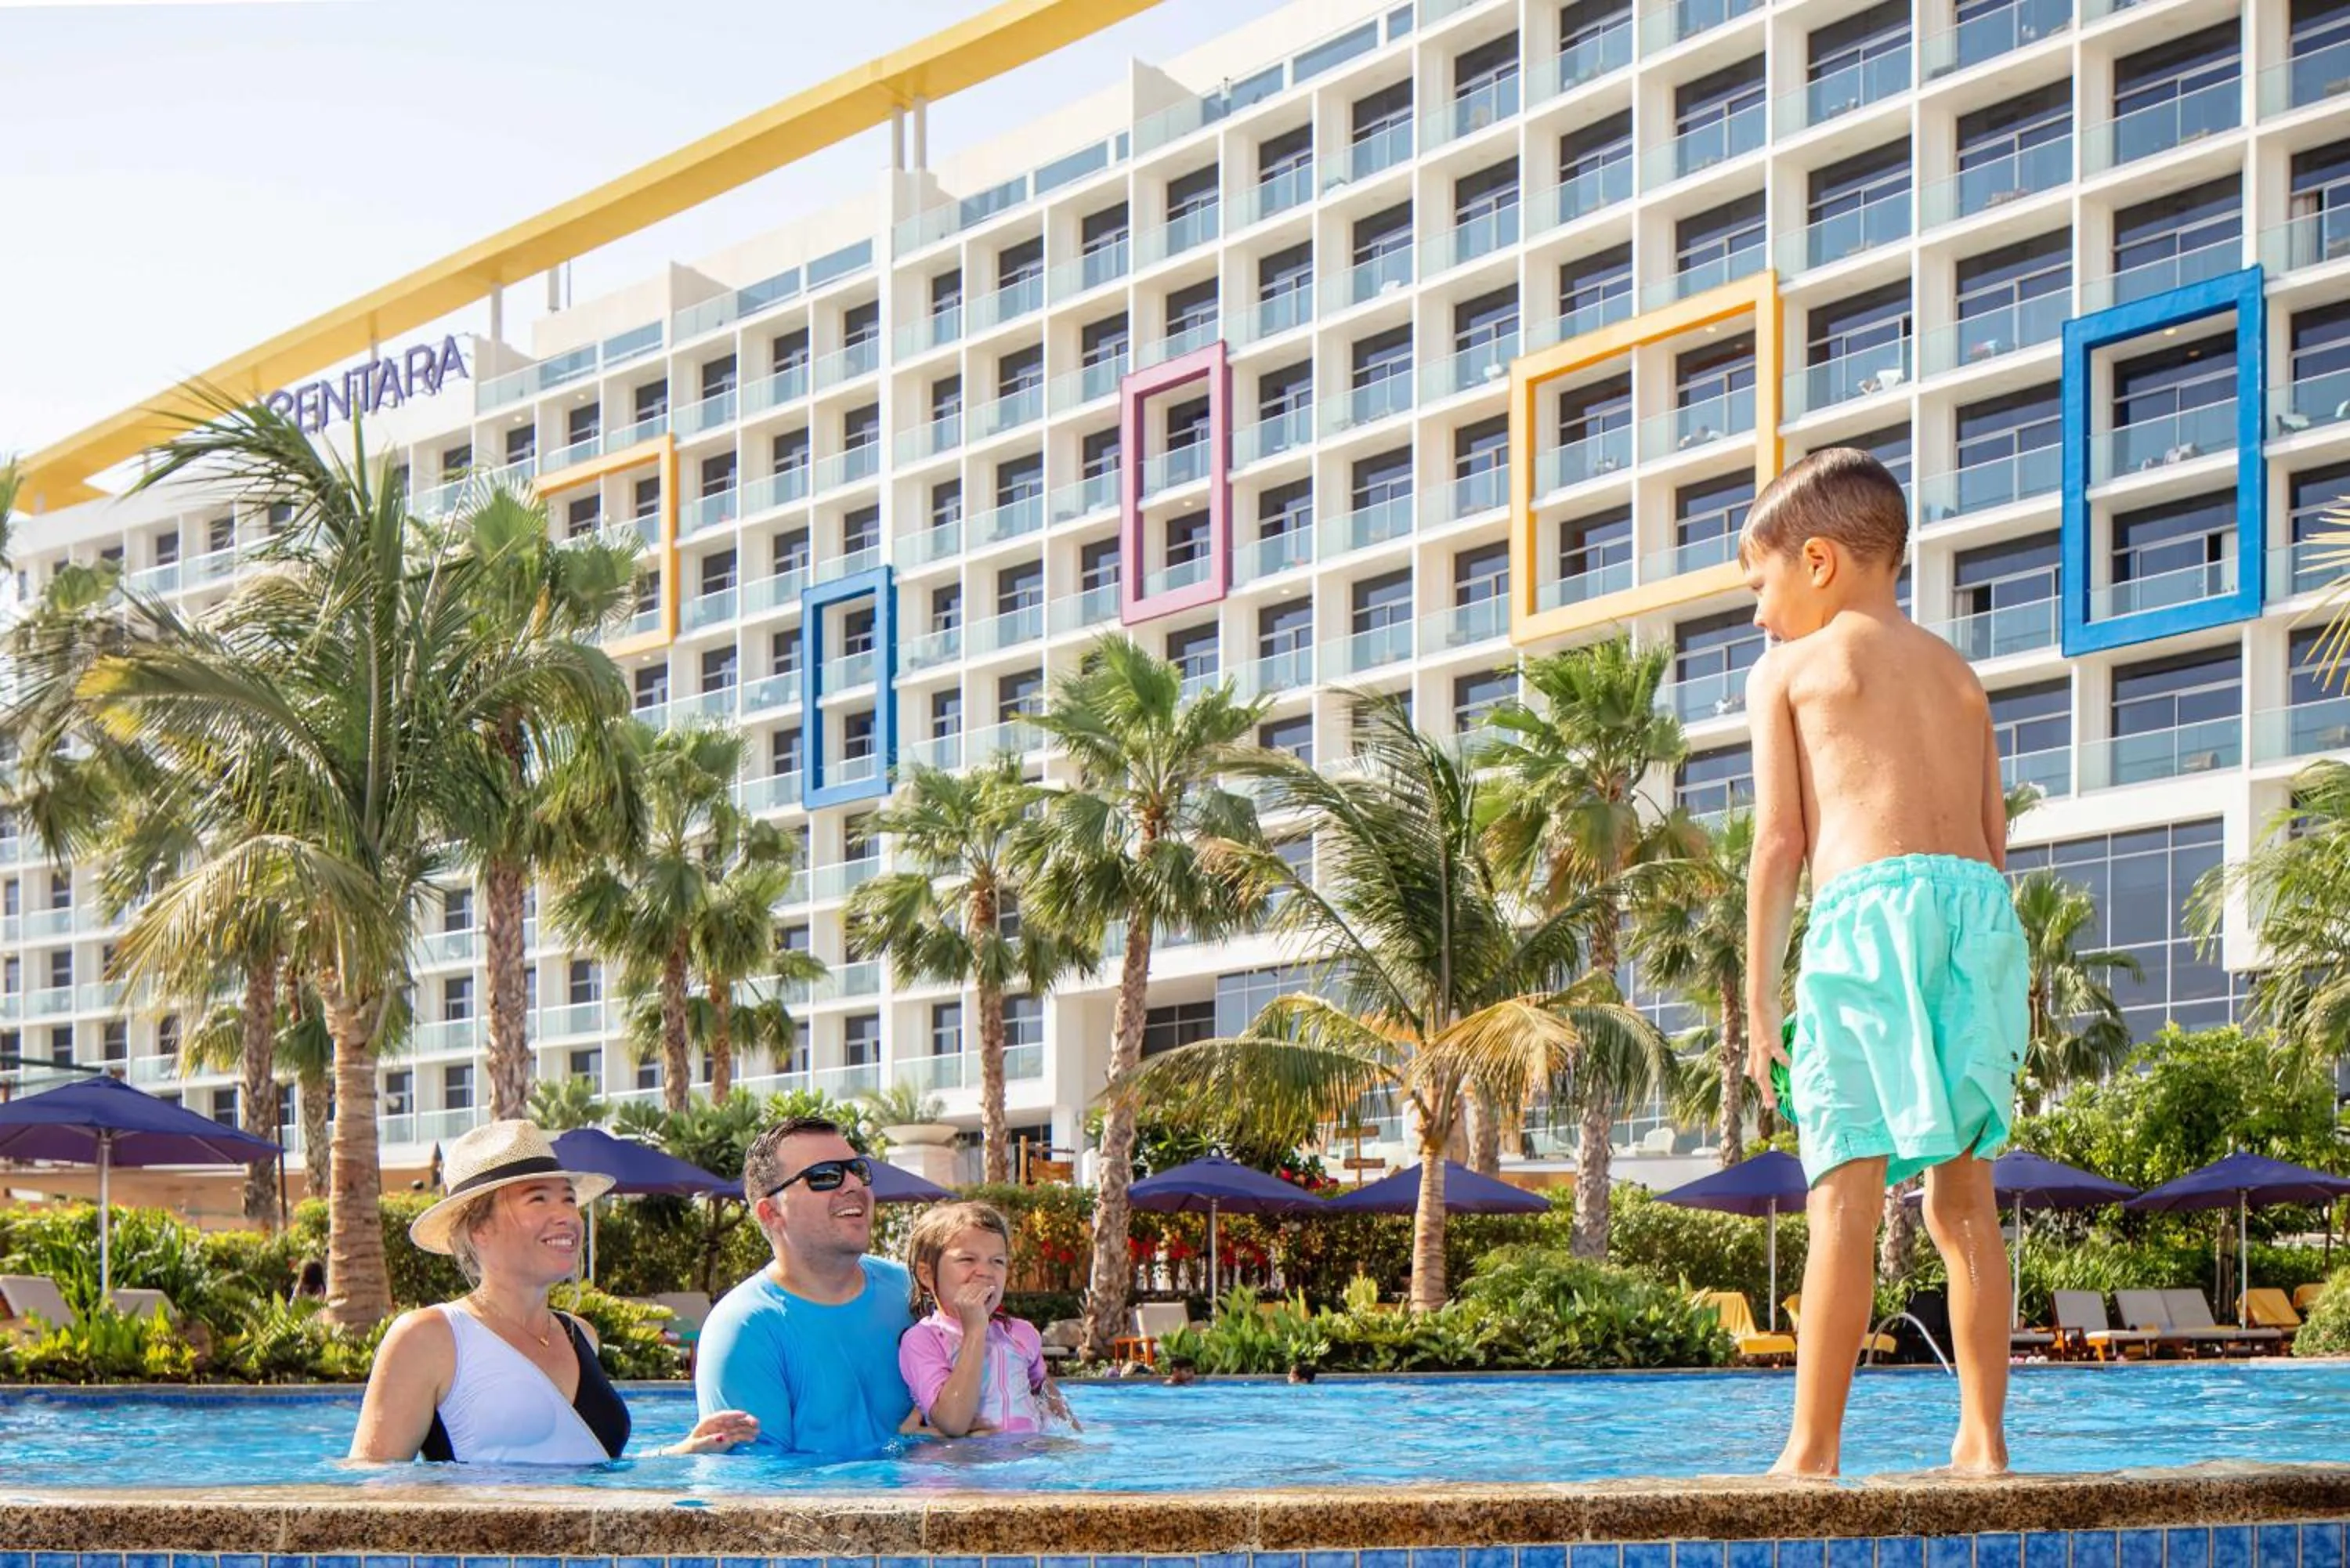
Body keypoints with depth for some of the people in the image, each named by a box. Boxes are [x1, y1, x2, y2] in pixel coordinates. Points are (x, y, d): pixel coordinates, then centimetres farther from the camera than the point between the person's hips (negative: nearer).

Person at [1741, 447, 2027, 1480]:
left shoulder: (1789, 669, 11)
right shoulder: (1959, 674, 26)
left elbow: (1780, 841, 3)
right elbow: (1993, 834, 17)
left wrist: (1761, 1000, 4)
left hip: (1870, 904, -5)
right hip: (1983, 911, 5)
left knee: (1846, 1195, -8)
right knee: (1964, 1194, 9)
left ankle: (1812, 1452, -9)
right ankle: (1983, 1441, 8)